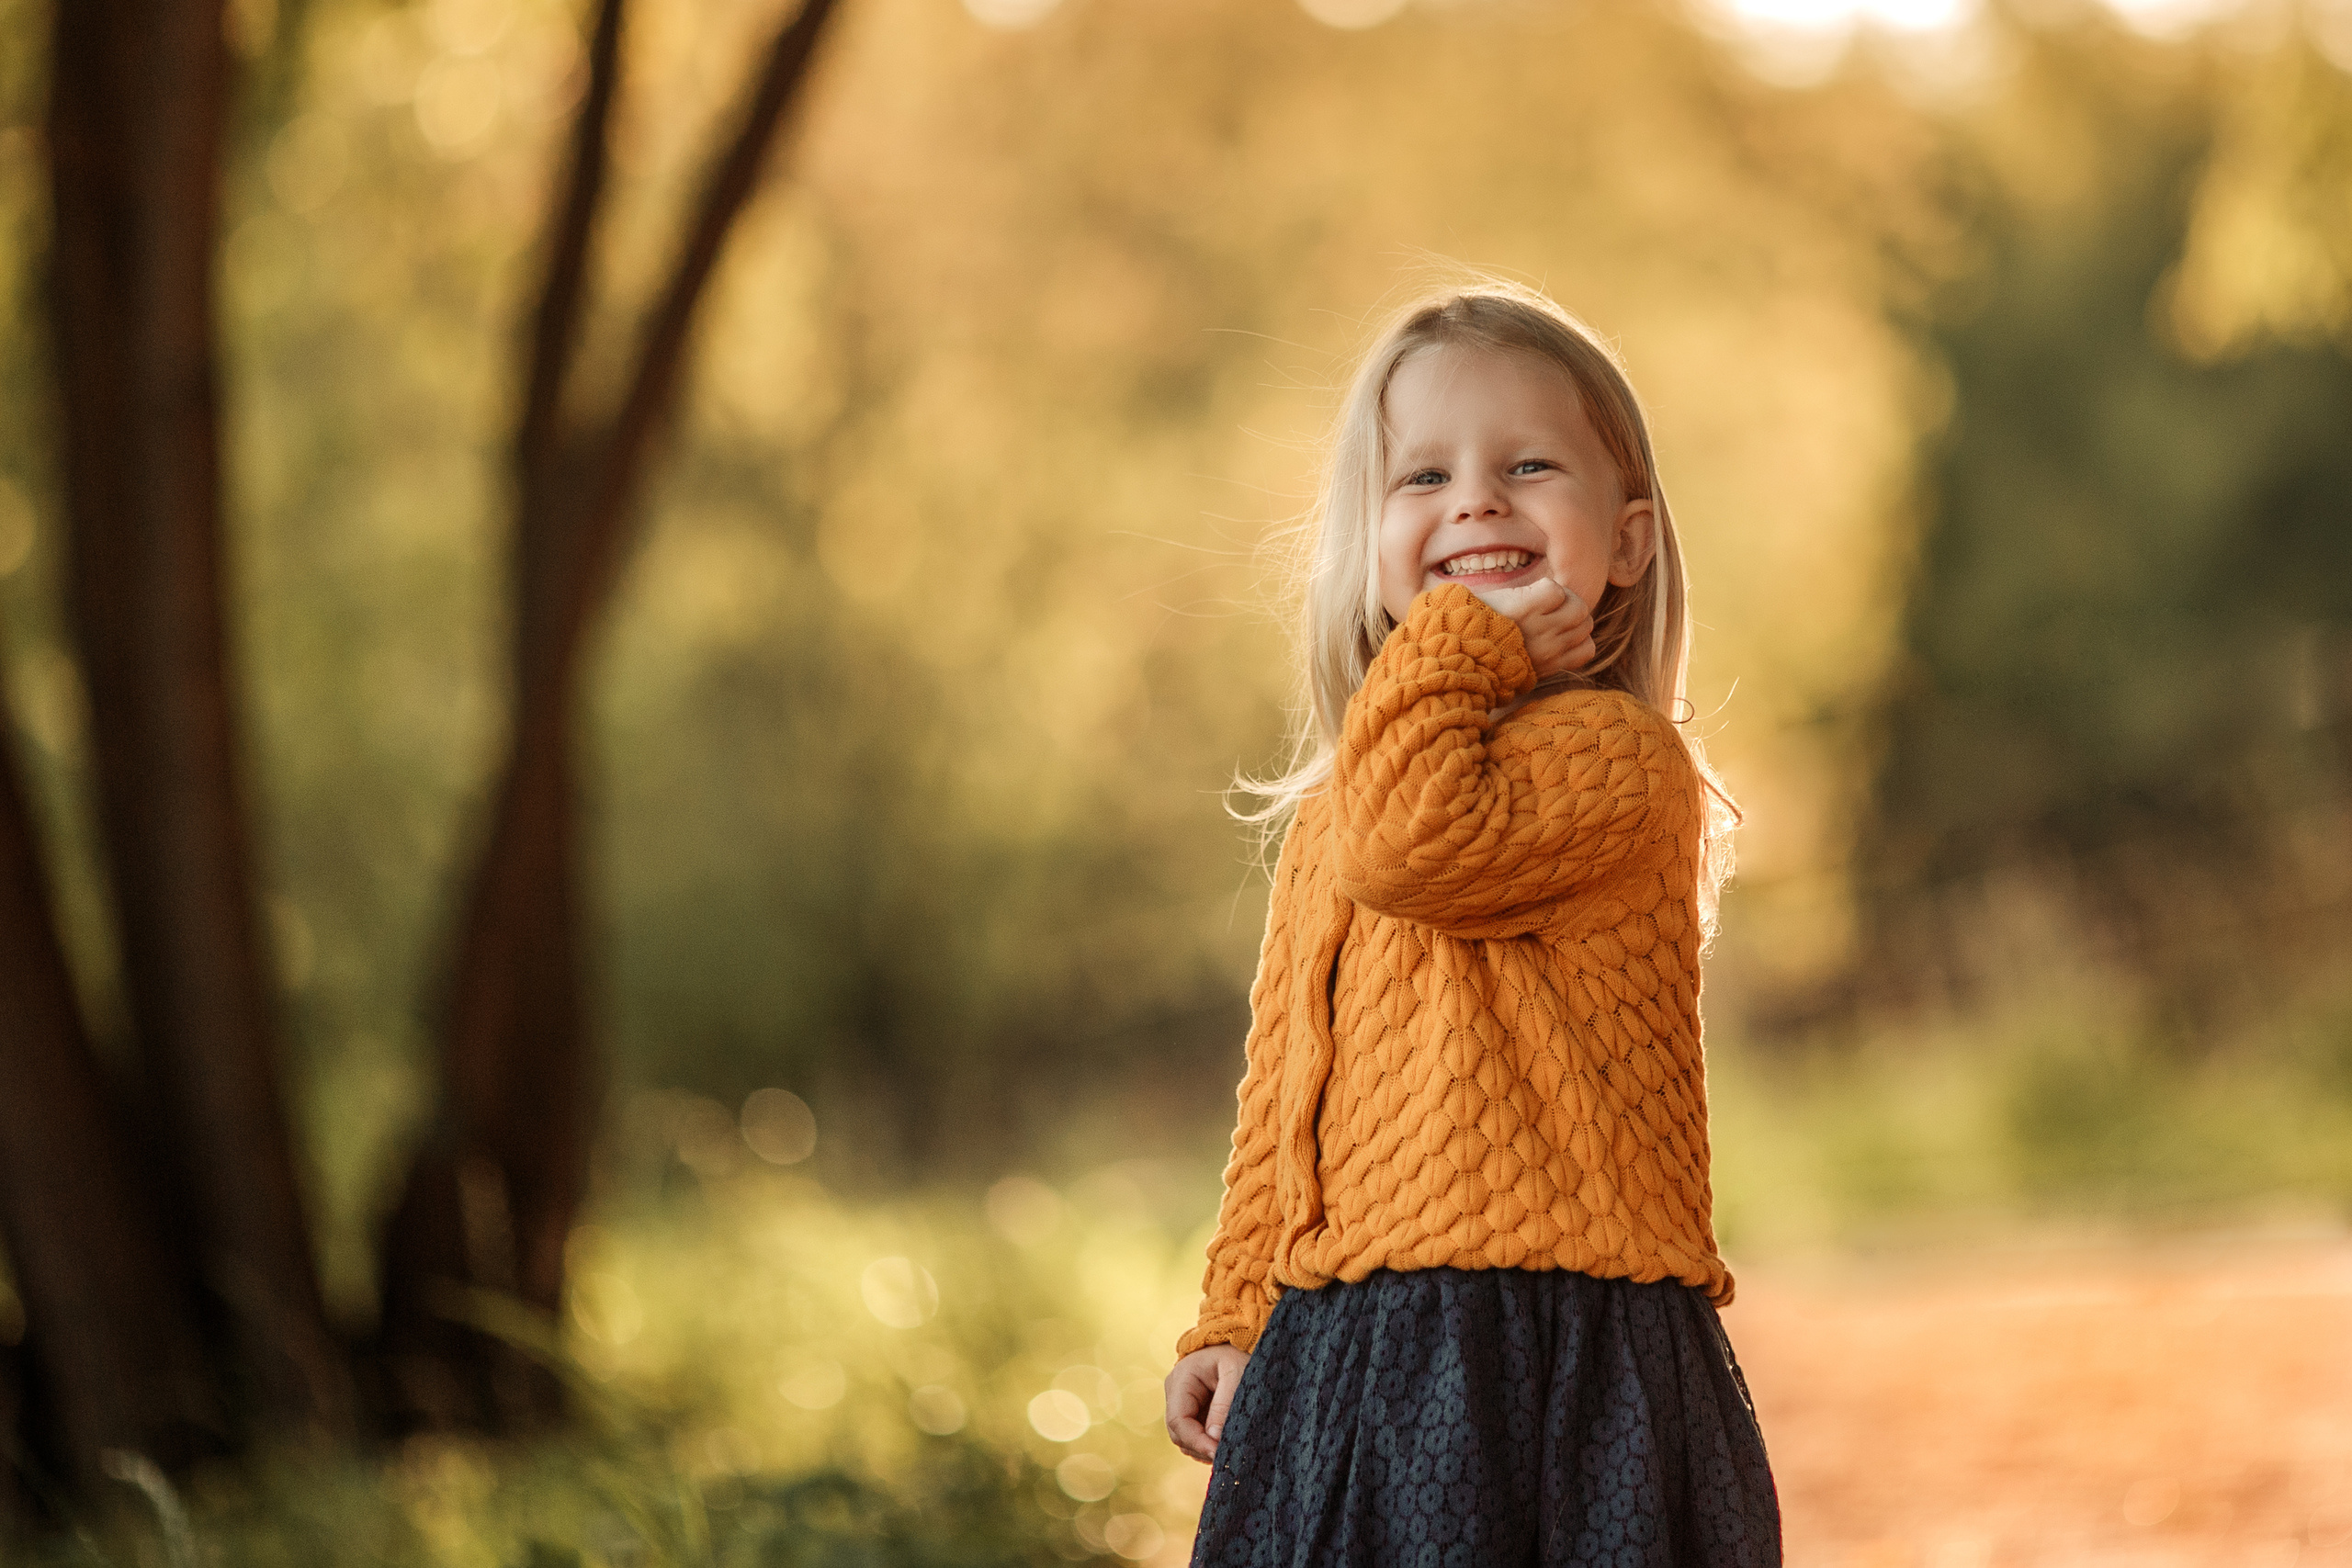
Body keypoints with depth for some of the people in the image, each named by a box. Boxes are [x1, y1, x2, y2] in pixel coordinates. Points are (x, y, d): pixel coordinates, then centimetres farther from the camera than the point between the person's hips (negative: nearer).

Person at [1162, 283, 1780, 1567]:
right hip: (1341, 1353, 7)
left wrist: (1453, 645, -12)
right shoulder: (1326, 820, 16)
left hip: (1558, 1349, -7)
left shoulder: (1616, 755, -8)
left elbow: (1415, 843, -27)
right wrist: (1232, 1319, 16)